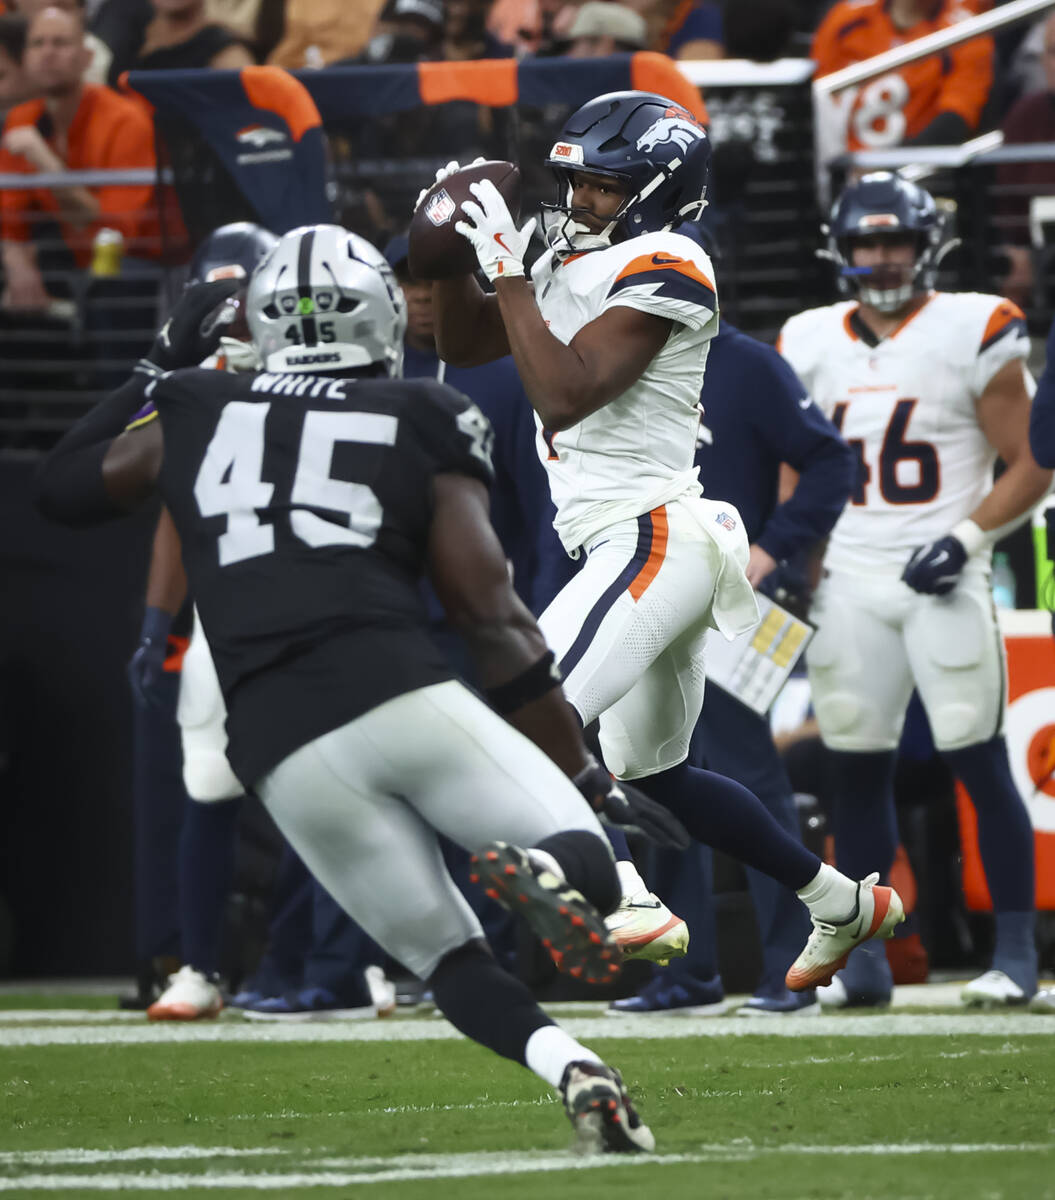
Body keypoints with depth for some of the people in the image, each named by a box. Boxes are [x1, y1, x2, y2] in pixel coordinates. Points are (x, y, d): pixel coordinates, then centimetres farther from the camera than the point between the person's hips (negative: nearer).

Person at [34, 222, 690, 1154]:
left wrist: (162, 366, 44)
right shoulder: (425, 428, 11)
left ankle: (571, 1067, -18)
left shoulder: (193, 413, 17)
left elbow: (64, 489, 35)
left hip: (283, 748, 2)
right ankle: (536, 864, -33)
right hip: (399, 689, -2)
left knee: (448, 960, 12)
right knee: (587, 866, 5)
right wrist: (588, 776, 11)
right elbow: (495, 620, 6)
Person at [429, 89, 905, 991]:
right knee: (657, 775, 18)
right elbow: (461, 343, 21)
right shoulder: (573, 263, 13)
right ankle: (846, 907, 28)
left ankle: (625, 901, -25)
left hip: (655, 537, -10)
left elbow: (562, 395, -22)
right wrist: (454, 247, 6)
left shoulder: (662, 271, -14)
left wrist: (506, 269, -18)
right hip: (632, 546, 10)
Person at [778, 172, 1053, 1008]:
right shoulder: (812, 345, 10)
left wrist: (968, 537, -13)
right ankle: (864, 962, 9)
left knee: (981, 765, -6)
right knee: (857, 772, 4)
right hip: (849, 582, 4)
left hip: (940, 579, -4)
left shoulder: (971, 335, -4)